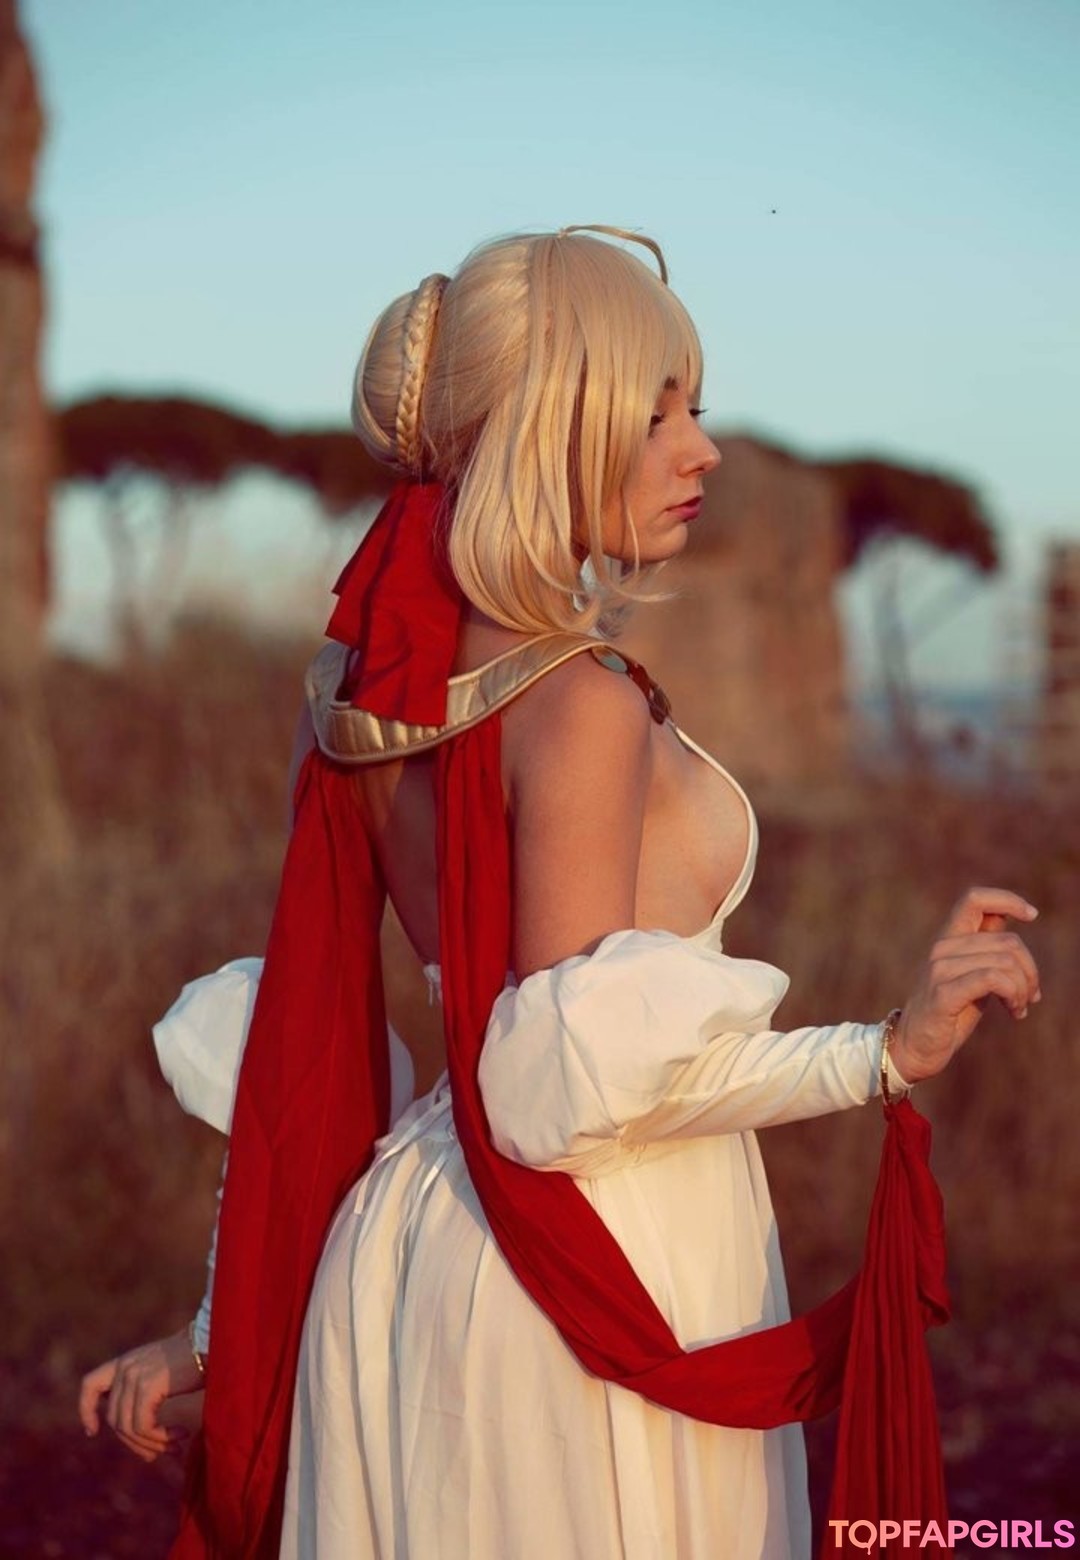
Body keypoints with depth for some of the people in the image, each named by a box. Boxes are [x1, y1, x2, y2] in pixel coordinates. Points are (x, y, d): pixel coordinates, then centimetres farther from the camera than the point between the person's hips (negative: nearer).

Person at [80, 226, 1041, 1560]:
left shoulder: (386, 690, 5)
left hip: (418, 1247, 8)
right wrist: (886, 1053, -20)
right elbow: (571, 1084, -23)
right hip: (610, 1283, -8)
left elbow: (300, 1039, 9)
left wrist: (222, 1335, 14)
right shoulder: (582, 706, -19)